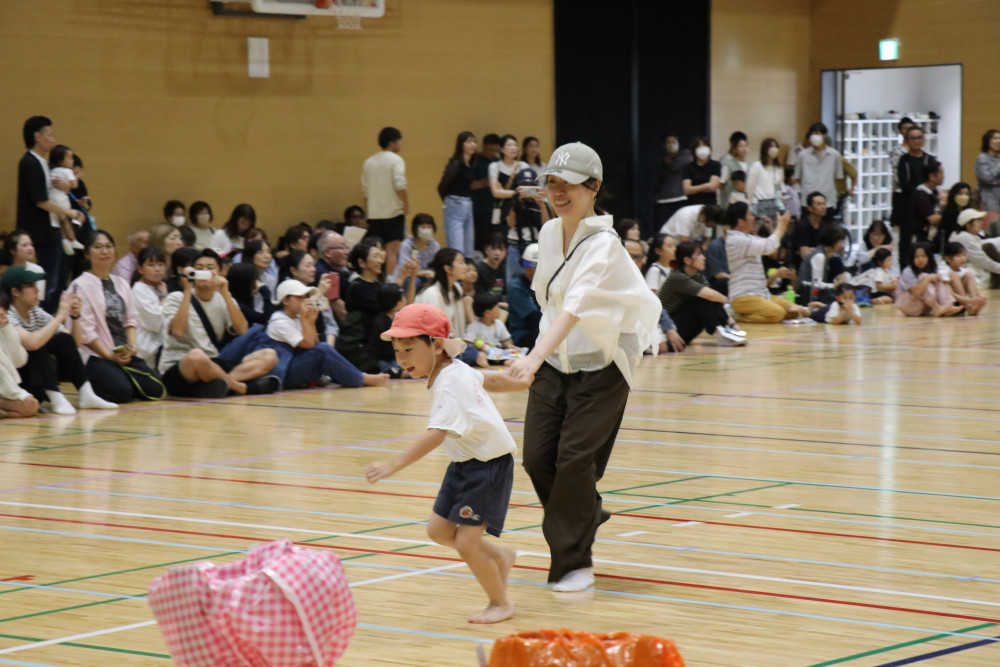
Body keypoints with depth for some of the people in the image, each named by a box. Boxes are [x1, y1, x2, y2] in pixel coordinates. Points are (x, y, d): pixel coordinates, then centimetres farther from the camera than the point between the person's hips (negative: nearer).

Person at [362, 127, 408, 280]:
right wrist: (406, 206, -12)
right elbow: (400, 185, -19)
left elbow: (365, 190, 13)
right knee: (392, 251, -3)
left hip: (374, 214, 5)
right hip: (393, 212, -5)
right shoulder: (396, 160, -7)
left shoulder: (369, 162, 11)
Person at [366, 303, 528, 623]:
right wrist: (525, 382, 40)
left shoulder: (448, 385, -27)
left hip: (488, 466, -10)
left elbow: (436, 435, -41)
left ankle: (500, 602, 13)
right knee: (439, 529, 10)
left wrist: (394, 465, -50)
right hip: (465, 464, 10)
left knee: (466, 542, -8)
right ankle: (499, 556, 31)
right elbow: (492, 380, 20)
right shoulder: (458, 370, 1)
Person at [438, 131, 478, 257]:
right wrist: (450, 202, 6)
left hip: (468, 208, 8)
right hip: (455, 208, -8)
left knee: (469, 251, 11)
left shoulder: (470, 165, 11)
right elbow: (441, 187, -8)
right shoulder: (456, 164, -12)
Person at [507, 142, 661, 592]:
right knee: (537, 458, 0)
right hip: (553, 364, 6)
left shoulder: (602, 244, -21)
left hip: (599, 369, -6)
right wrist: (540, 355, 13)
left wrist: (536, 356, -46)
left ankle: (574, 563, 3)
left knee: (574, 461, -11)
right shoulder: (548, 233, 2)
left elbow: (576, 303, -35)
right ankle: (585, 514, 29)